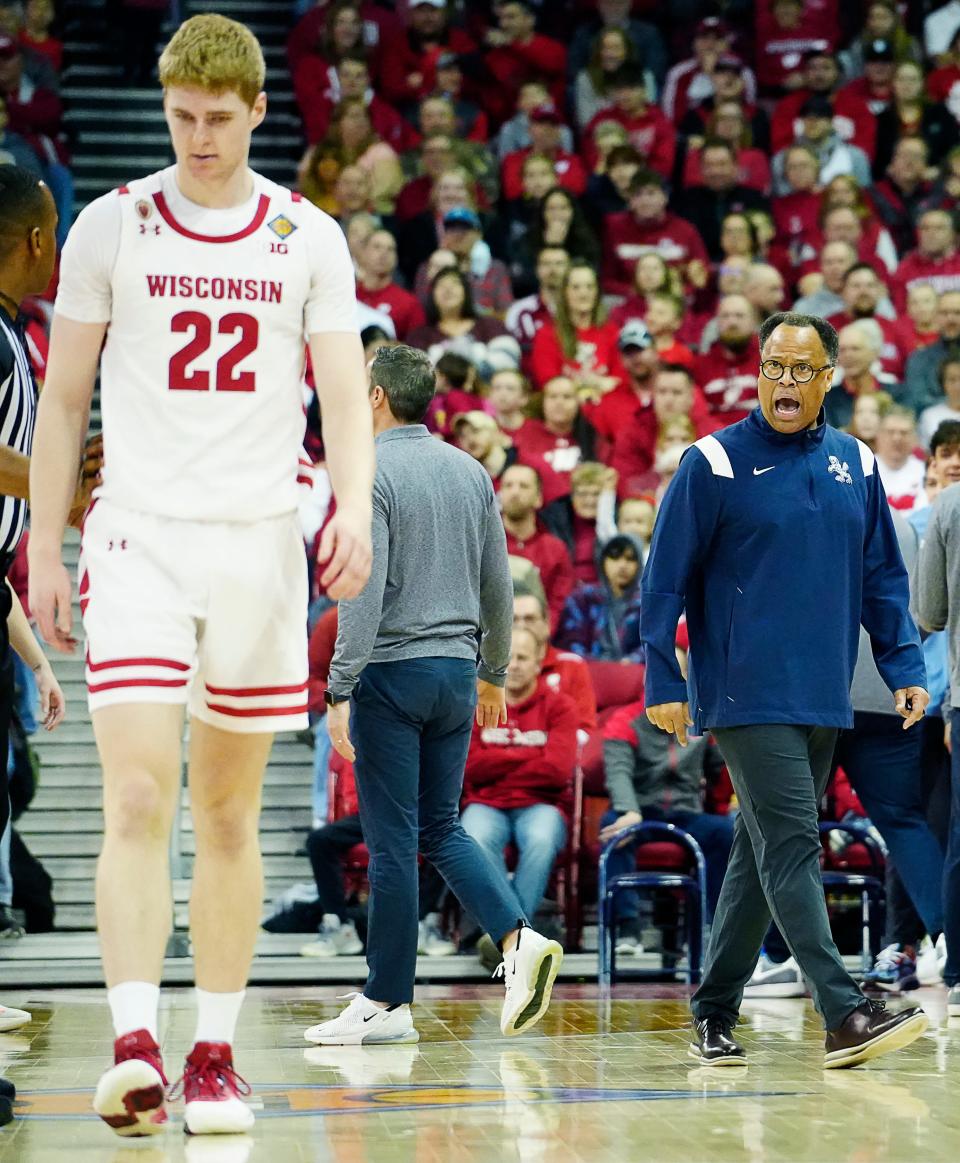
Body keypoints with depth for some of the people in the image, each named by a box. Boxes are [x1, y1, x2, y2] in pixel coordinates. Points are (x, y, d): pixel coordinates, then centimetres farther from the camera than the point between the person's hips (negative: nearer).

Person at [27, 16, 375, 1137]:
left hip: (259, 540, 1)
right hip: (138, 532, -1)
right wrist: (44, 551, 3)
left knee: (229, 815, 8)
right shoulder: (110, 227, 4)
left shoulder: (309, 238, 6)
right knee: (138, 800, -14)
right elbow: (62, 400, 8)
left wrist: (353, 505, -18)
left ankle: (214, 1054, 15)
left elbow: (344, 394, 1)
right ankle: (133, 1047, -20)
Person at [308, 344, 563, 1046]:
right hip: (457, 671, 7)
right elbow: (498, 586, 14)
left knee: (393, 841, -1)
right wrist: (495, 673, 25)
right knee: (441, 828, 16)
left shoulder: (373, 473, -11)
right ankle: (519, 939, -4)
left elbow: (365, 593, -18)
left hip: (392, 672, -6)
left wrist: (339, 691, -18)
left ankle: (387, 1003, 5)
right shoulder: (471, 472, 10)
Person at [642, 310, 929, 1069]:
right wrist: (663, 682, -6)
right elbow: (667, 578, -3)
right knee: (792, 848, -14)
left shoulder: (854, 464, 11)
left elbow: (883, 575, 16)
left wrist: (904, 666, 6)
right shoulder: (715, 464, -4)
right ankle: (845, 1016, -20)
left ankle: (715, 1016, 19)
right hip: (747, 698, -5)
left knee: (763, 856, 10)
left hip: (824, 701, 6)